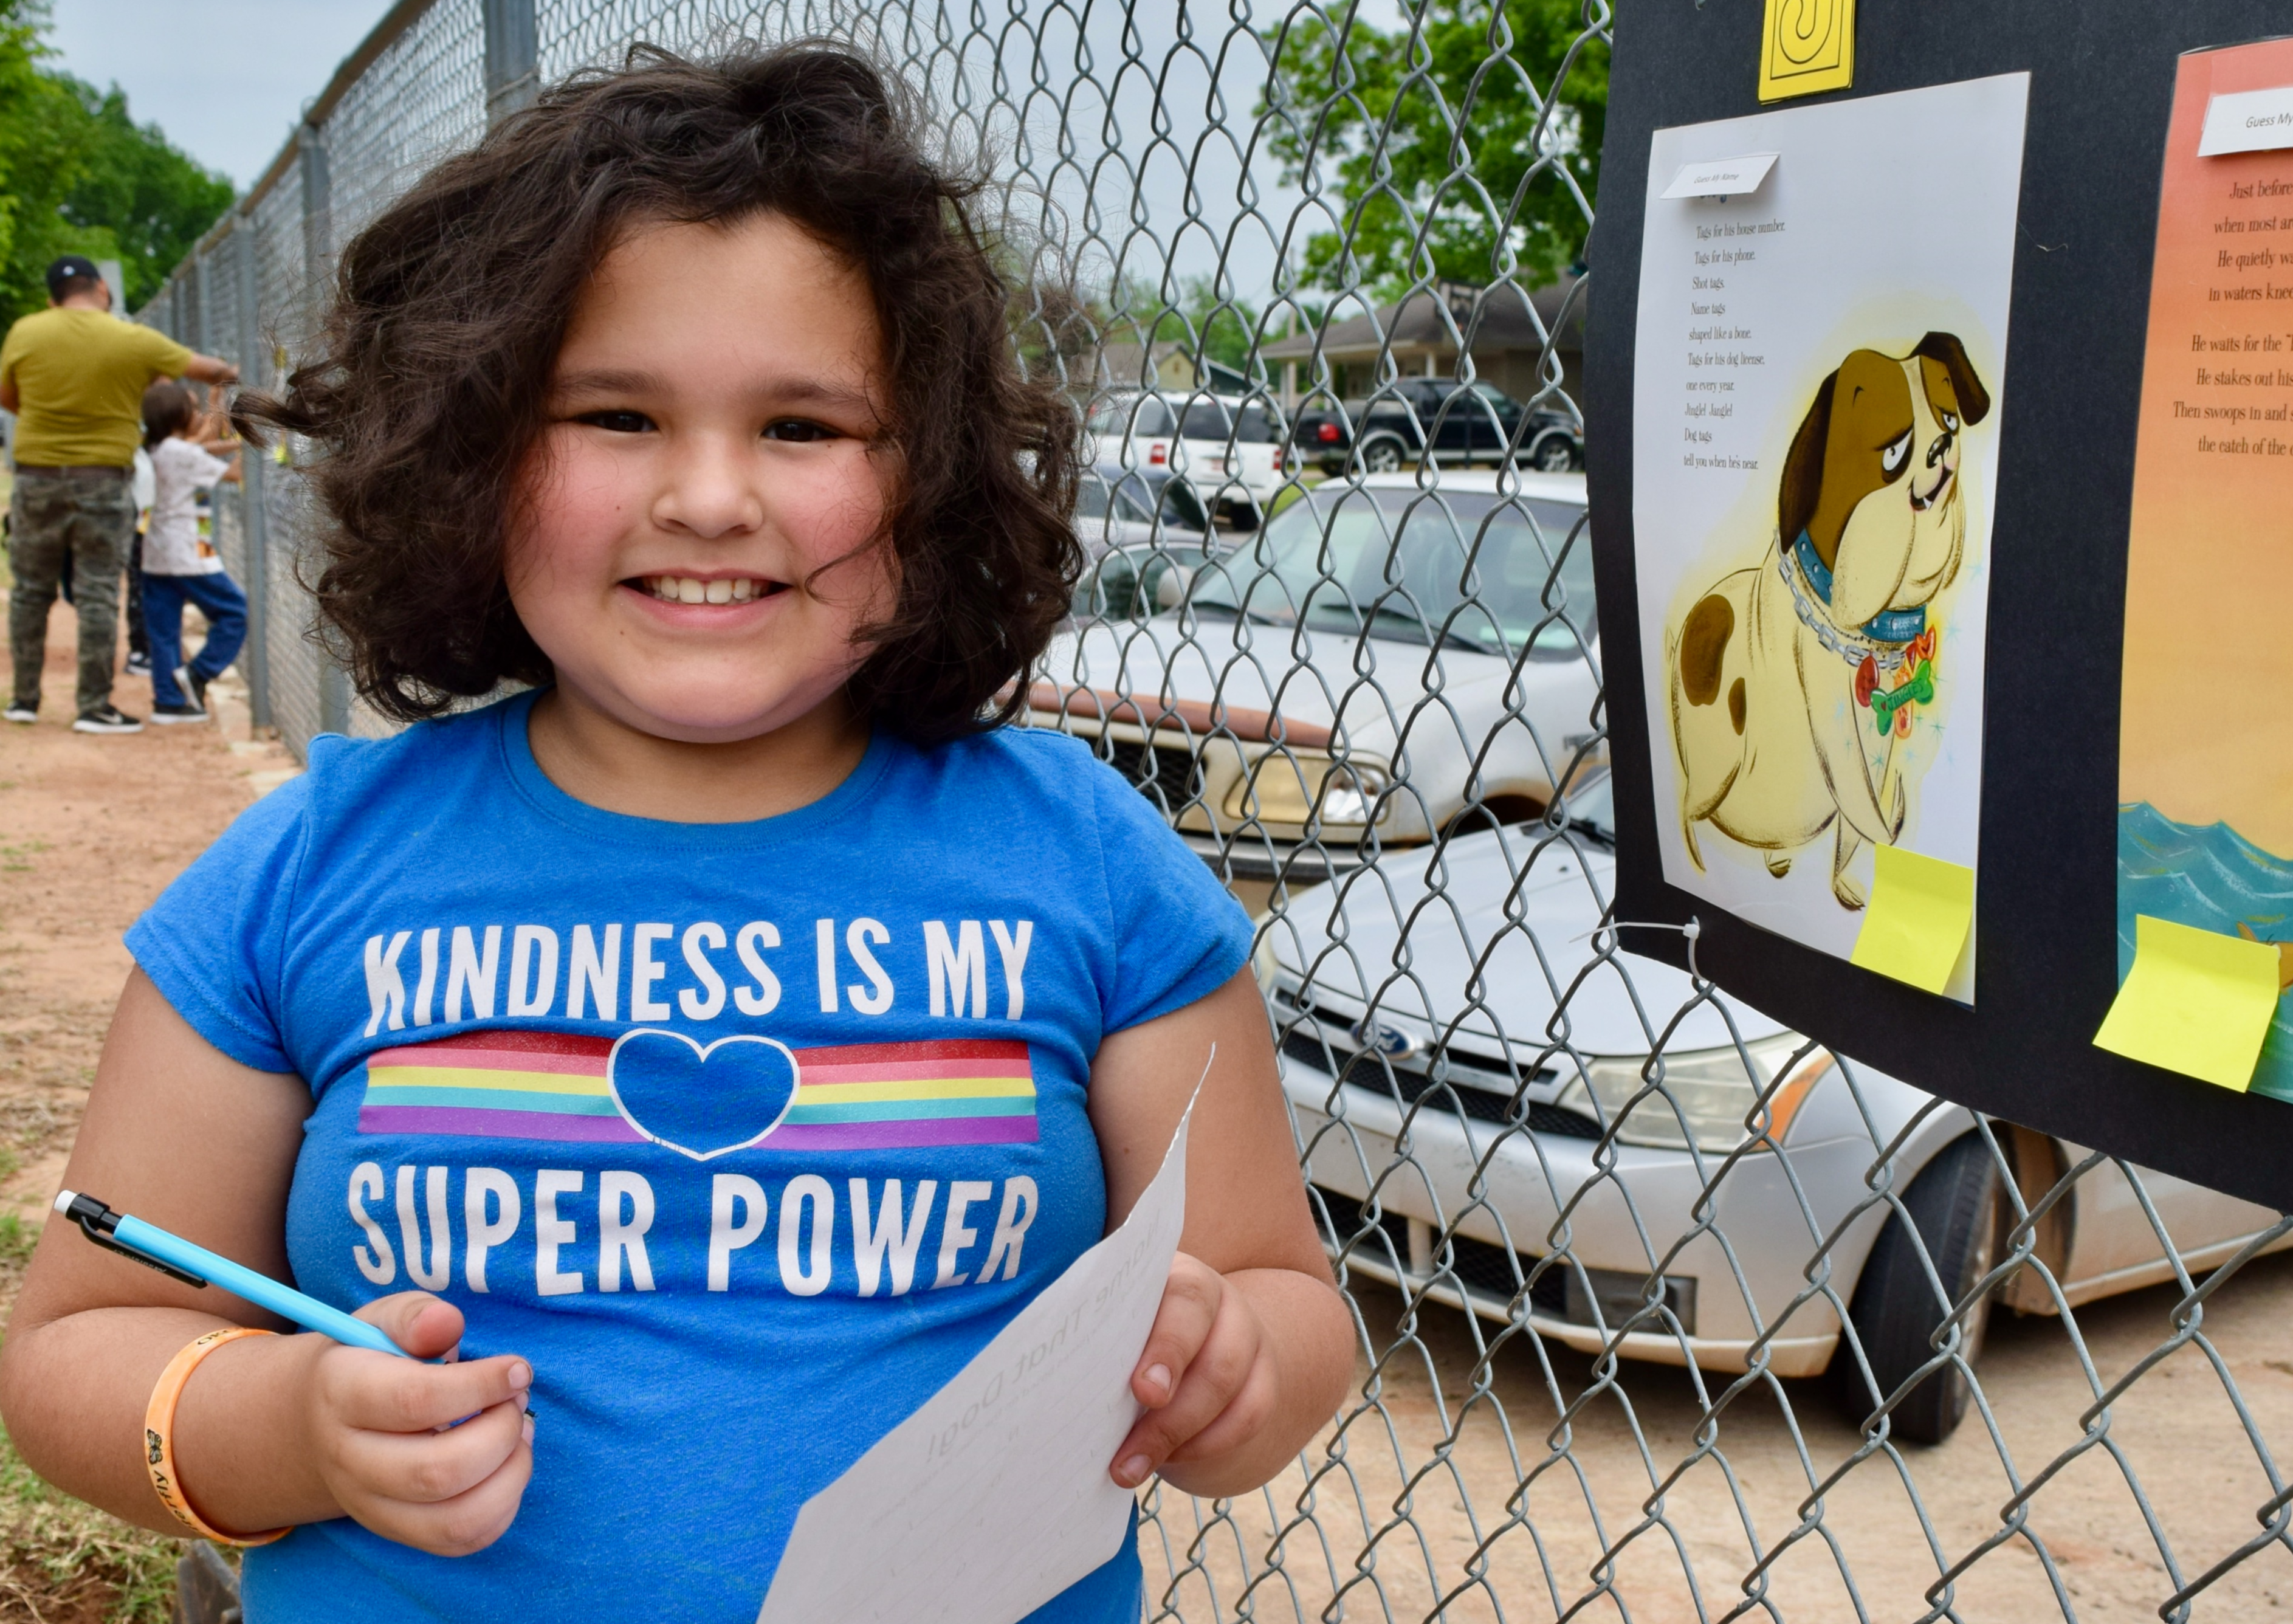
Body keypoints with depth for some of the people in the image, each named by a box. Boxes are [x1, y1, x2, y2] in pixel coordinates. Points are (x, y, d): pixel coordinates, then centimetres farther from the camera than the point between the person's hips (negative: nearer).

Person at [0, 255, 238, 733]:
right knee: (98, 594, 1)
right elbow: (205, 369, 8)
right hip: (102, 478, -2)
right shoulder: (136, 341, -6)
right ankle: (95, 707, 1)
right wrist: (229, 373, 31)